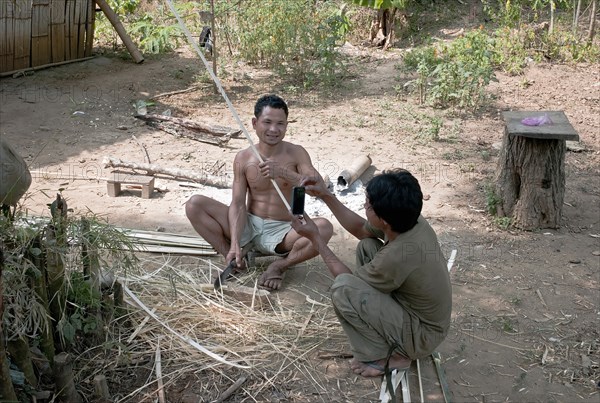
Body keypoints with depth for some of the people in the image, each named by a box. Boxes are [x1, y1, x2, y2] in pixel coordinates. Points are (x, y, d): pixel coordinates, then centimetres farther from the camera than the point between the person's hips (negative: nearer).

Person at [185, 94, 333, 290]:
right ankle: (232, 257, -7)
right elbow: (238, 204, -9)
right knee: (194, 204, -15)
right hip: (249, 225, 2)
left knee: (324, 227, -31)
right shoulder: (243, 158, -3)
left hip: (281, 232, -1)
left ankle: (280, 265, -12)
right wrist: (234, 244, -24)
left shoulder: (296, 153, -6)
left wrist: (283, 173, -34)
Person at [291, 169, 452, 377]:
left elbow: (346, 278, -14)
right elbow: (360, 229, 9)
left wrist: (315, 237, -10)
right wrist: (326, 195, 3)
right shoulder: (411, 221, -12)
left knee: (342, 289, -23)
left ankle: (384, 357, -4)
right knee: (366, 247, 6)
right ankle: (379, 329, 13)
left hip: (422, 335, -8)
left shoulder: (396, 256, -35)